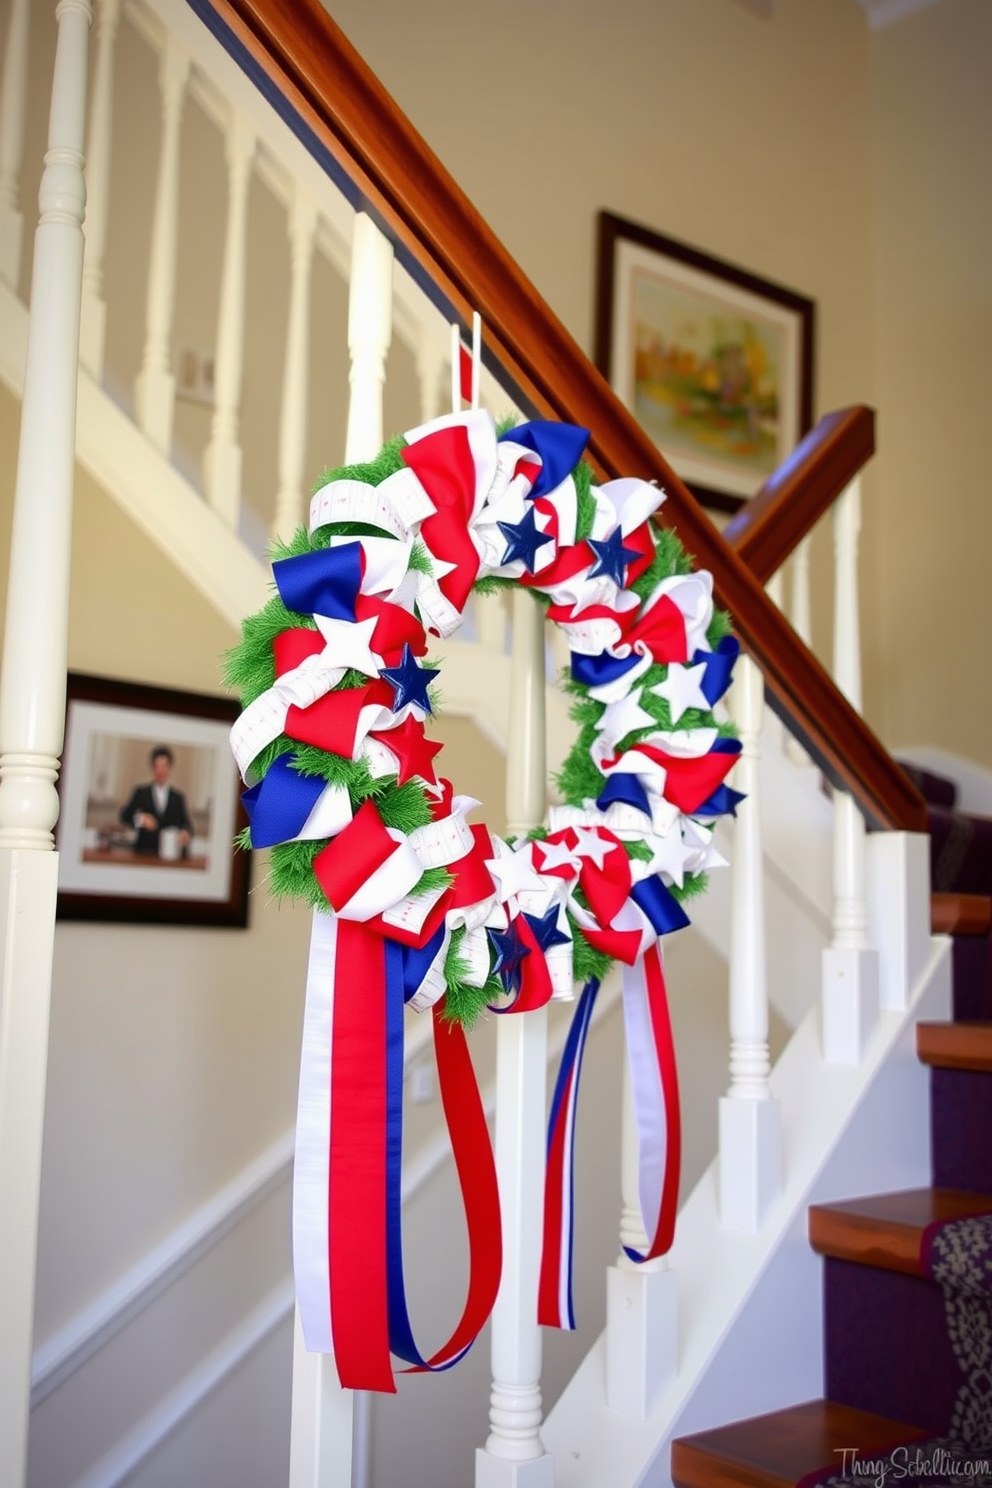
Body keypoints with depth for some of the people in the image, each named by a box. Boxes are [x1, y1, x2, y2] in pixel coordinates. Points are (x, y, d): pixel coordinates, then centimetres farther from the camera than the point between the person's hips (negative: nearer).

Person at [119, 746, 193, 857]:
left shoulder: (178, 797, 11)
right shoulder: (141, 793, 10)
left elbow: (186, 823, 1)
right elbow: (125, 816, -1)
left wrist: (185, 832, -23)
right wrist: (140, 818, -23)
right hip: (144, 851, 0)